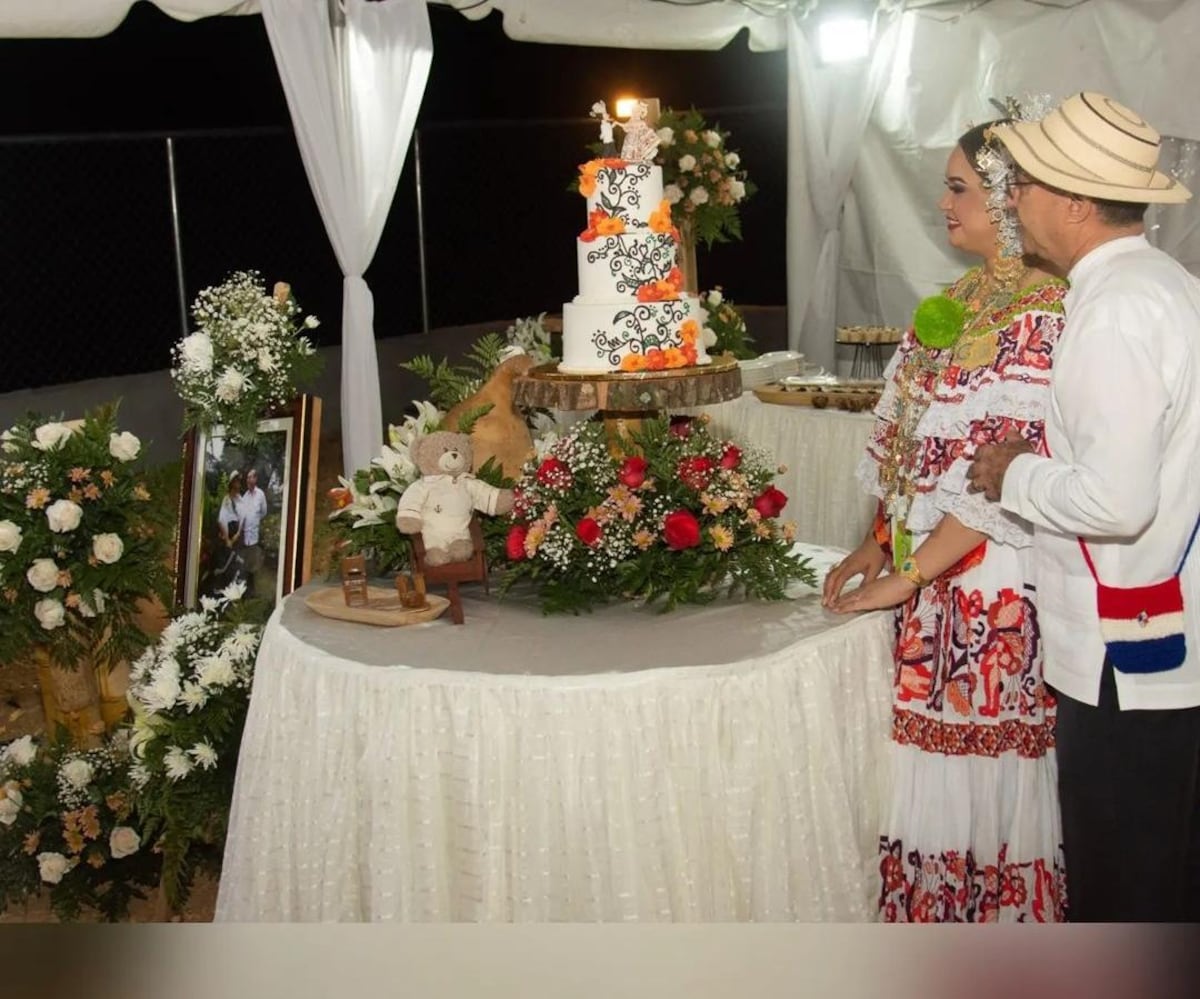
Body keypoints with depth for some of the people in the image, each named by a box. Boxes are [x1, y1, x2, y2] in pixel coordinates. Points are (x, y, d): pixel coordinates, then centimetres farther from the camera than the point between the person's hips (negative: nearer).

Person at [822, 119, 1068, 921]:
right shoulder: (966, 297, 10)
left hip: (992, 584, -8)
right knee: (934, 764, 15)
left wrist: (905, 577, -18)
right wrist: (880, 541, 8)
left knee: (974, 781, 4)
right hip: (928, 565, 8)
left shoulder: (1046, 317, -16)